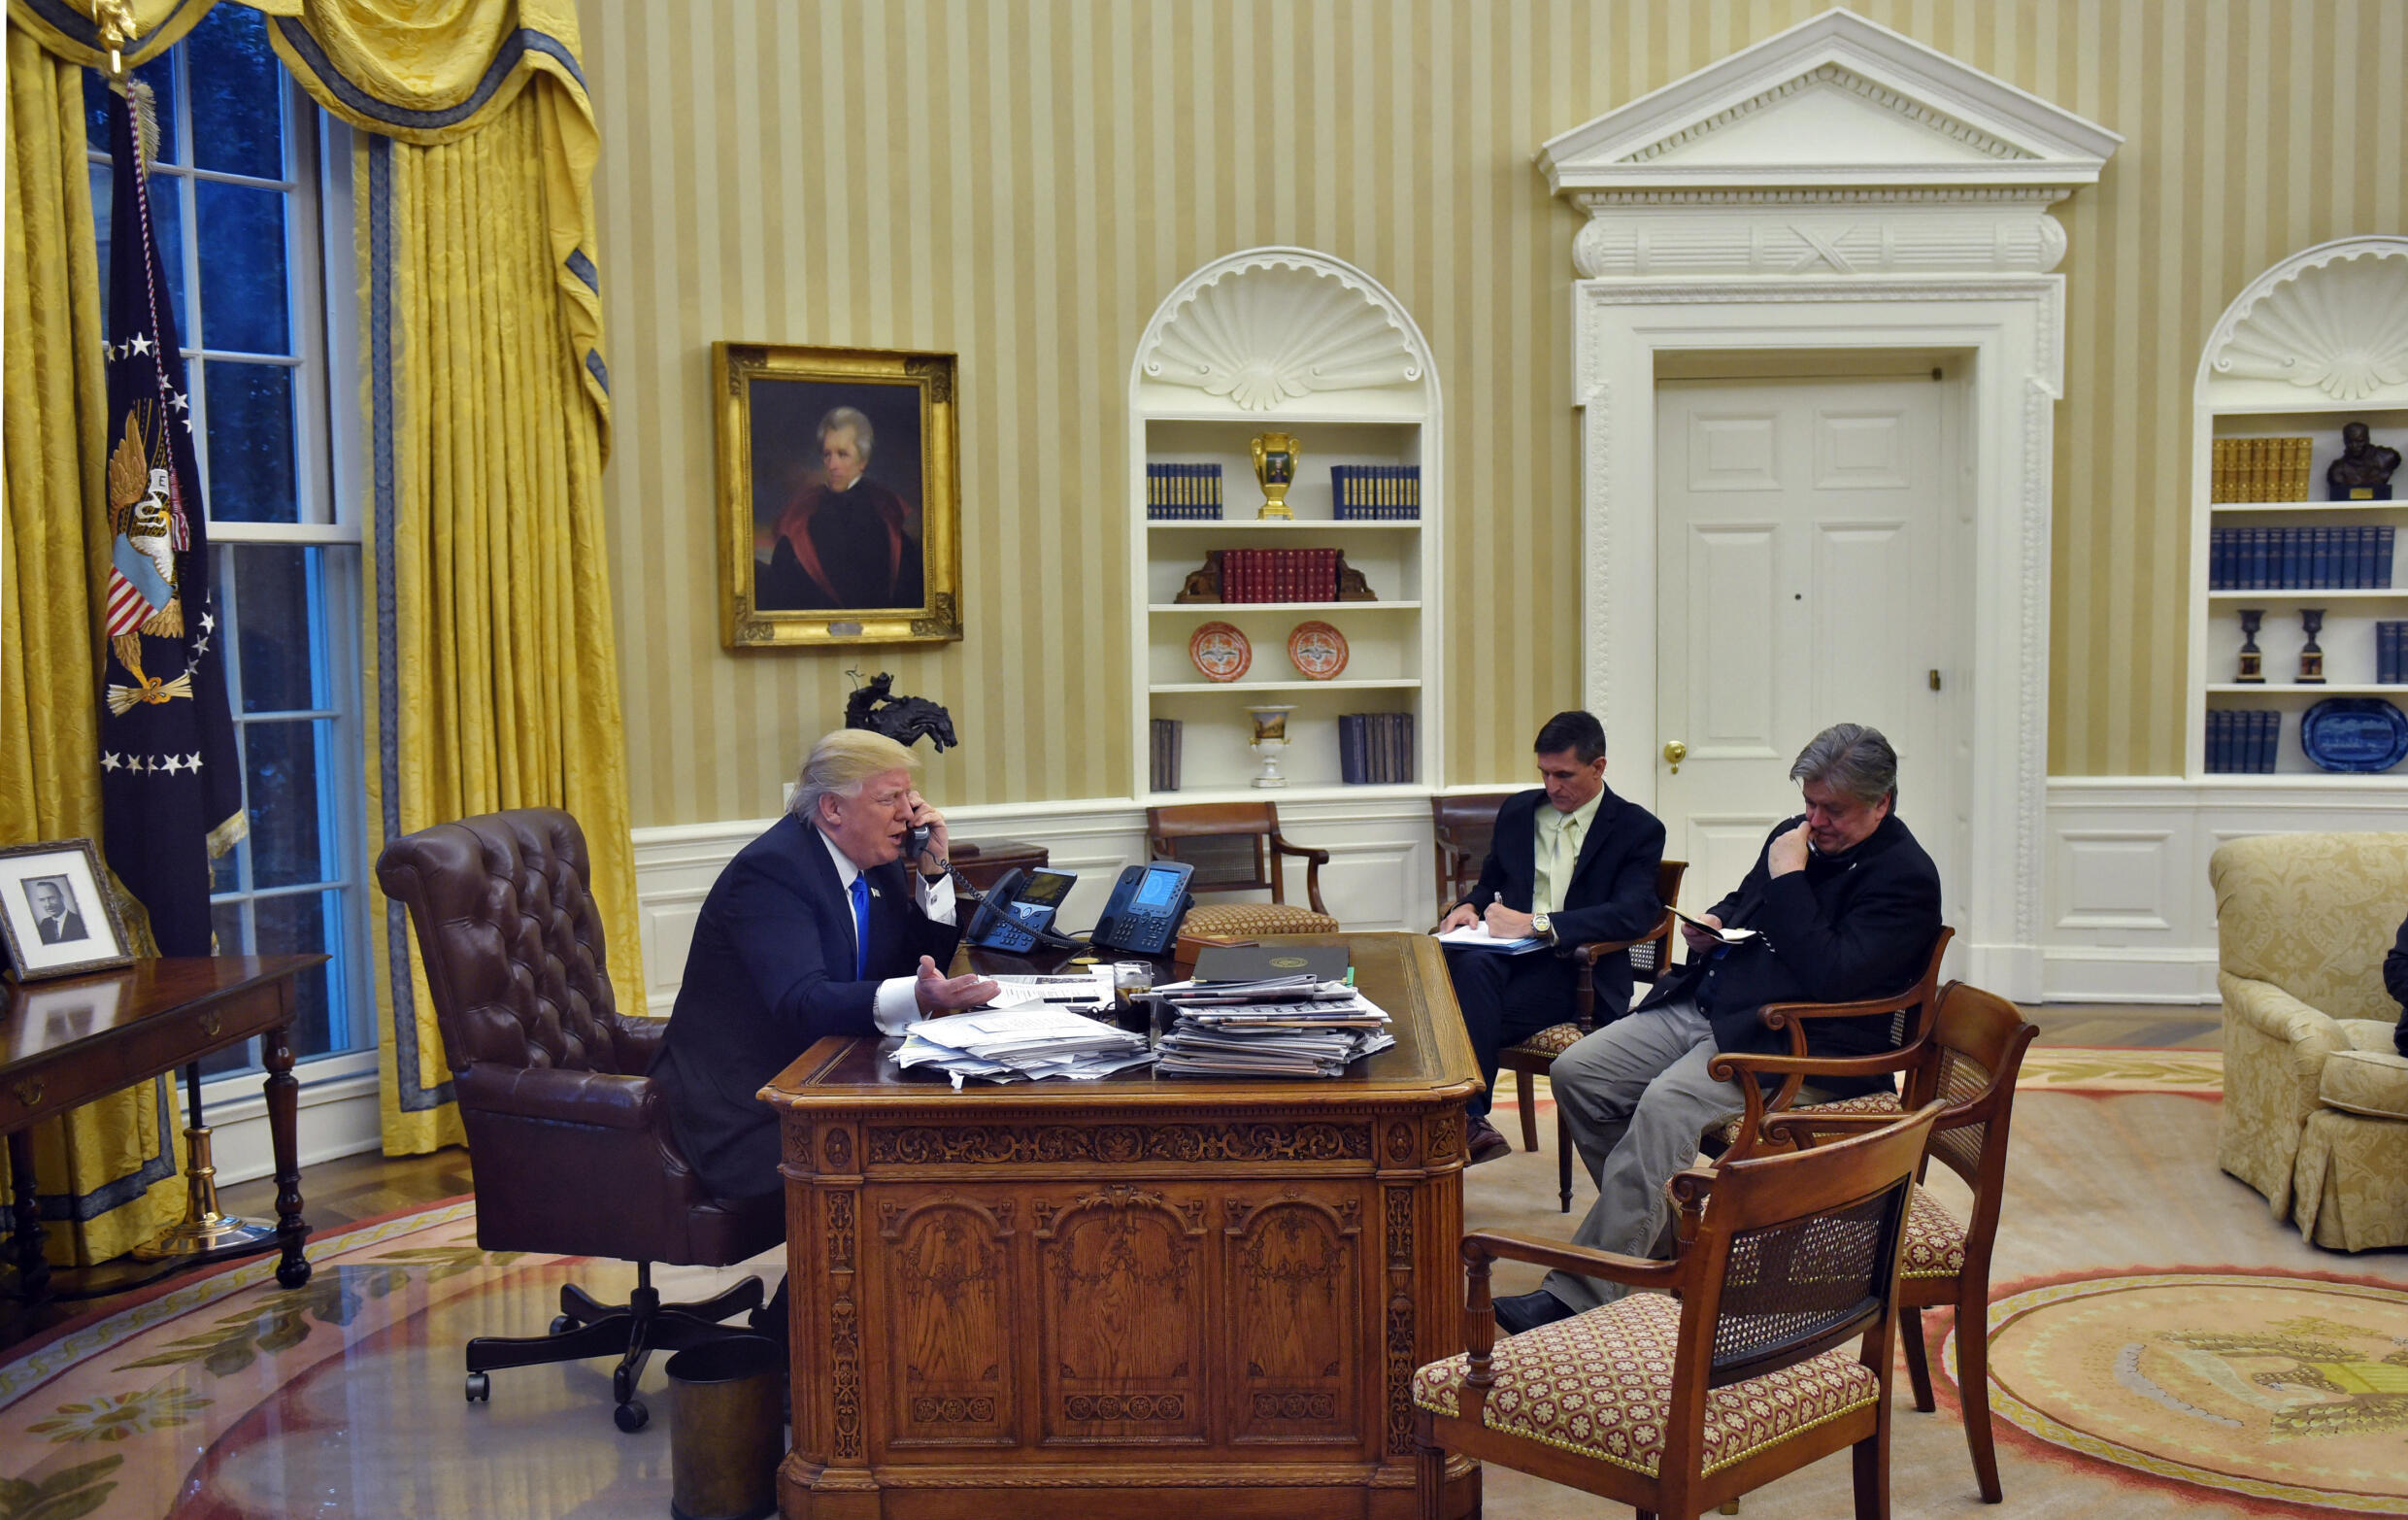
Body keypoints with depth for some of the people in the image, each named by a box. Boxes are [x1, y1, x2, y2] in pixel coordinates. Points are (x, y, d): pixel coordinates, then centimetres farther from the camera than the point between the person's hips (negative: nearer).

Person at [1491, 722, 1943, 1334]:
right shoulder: (1795, 836, 17)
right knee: (1576, 1072, -8)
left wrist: (1788, 880, -15)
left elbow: (1831, 975, -21)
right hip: (1702, 1007, 9)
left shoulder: (1905, 877, -7)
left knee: (1666, 1105, -33)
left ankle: (1578, 1298, -30)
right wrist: (1711, 924, 10)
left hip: (1792, 1046, -9)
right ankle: (1659, 1230, 4)